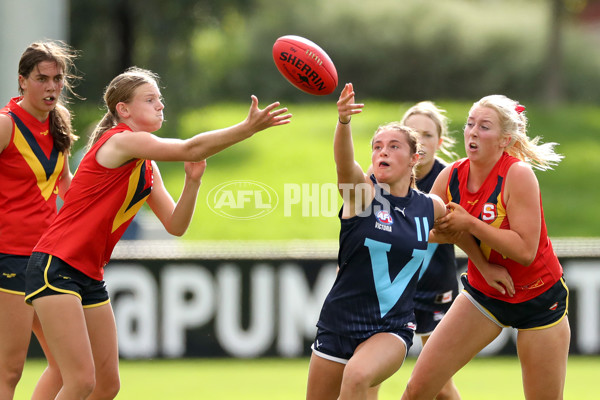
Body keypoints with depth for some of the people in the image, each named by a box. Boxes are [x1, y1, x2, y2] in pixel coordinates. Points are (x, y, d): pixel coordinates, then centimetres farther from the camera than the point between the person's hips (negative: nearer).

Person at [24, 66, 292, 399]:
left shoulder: (147, 167, 15)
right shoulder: (120, 140, -13)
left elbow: (175, 225, 10)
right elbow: (189, 150, -24)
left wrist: (193, 179, -5)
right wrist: (248, 128, -28)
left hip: (89, 277, 10)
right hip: (55, 268, -10)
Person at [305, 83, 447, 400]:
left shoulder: (431, 208, 2)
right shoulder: (361, 190, -7)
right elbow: (344, 159, -30)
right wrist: (343, 121, -50)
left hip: (392, 328, -1)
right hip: (339, 323, 1)